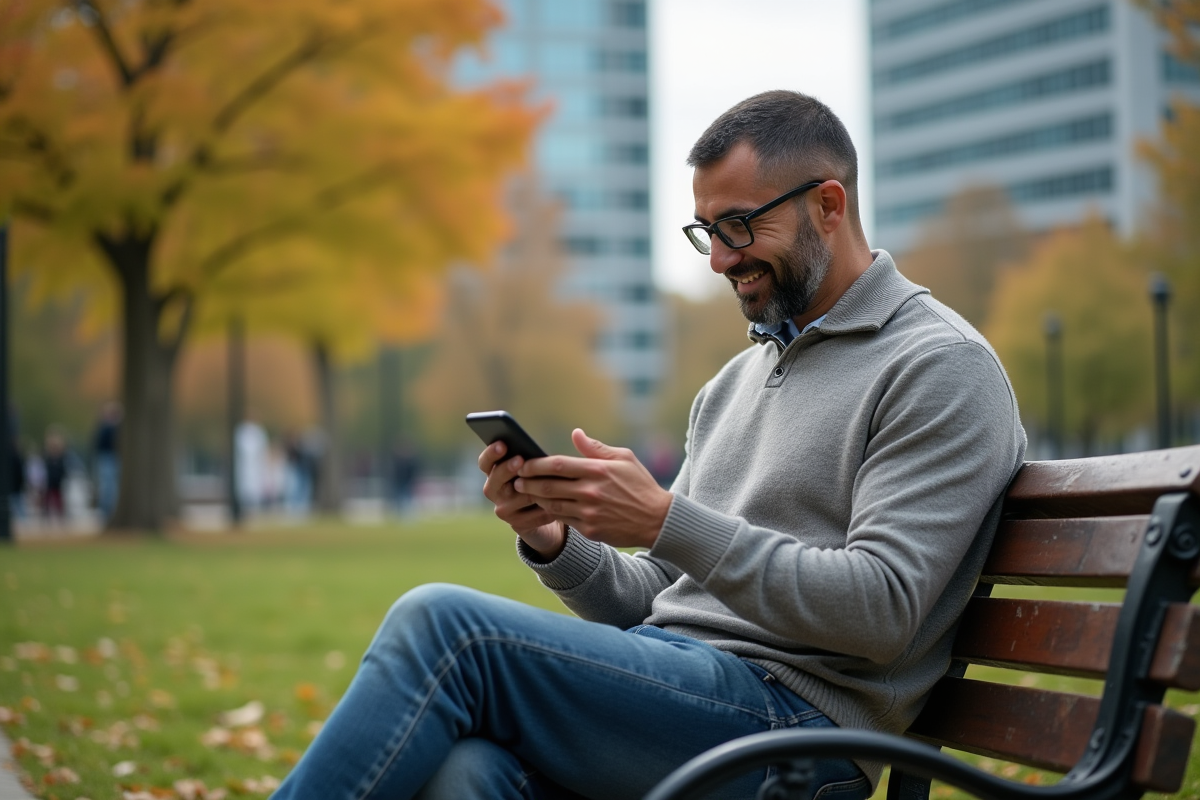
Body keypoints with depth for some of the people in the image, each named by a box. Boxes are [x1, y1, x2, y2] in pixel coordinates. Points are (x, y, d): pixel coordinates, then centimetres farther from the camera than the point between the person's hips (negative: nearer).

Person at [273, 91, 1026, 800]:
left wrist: (667, 521, -18)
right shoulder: (735, 382, 24)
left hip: (789, 710, -7)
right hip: (669, 690, 7)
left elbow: (879, 609, -14)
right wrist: (557, 543, 1)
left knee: (443, 623, -23)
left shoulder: (941, 366, -2)